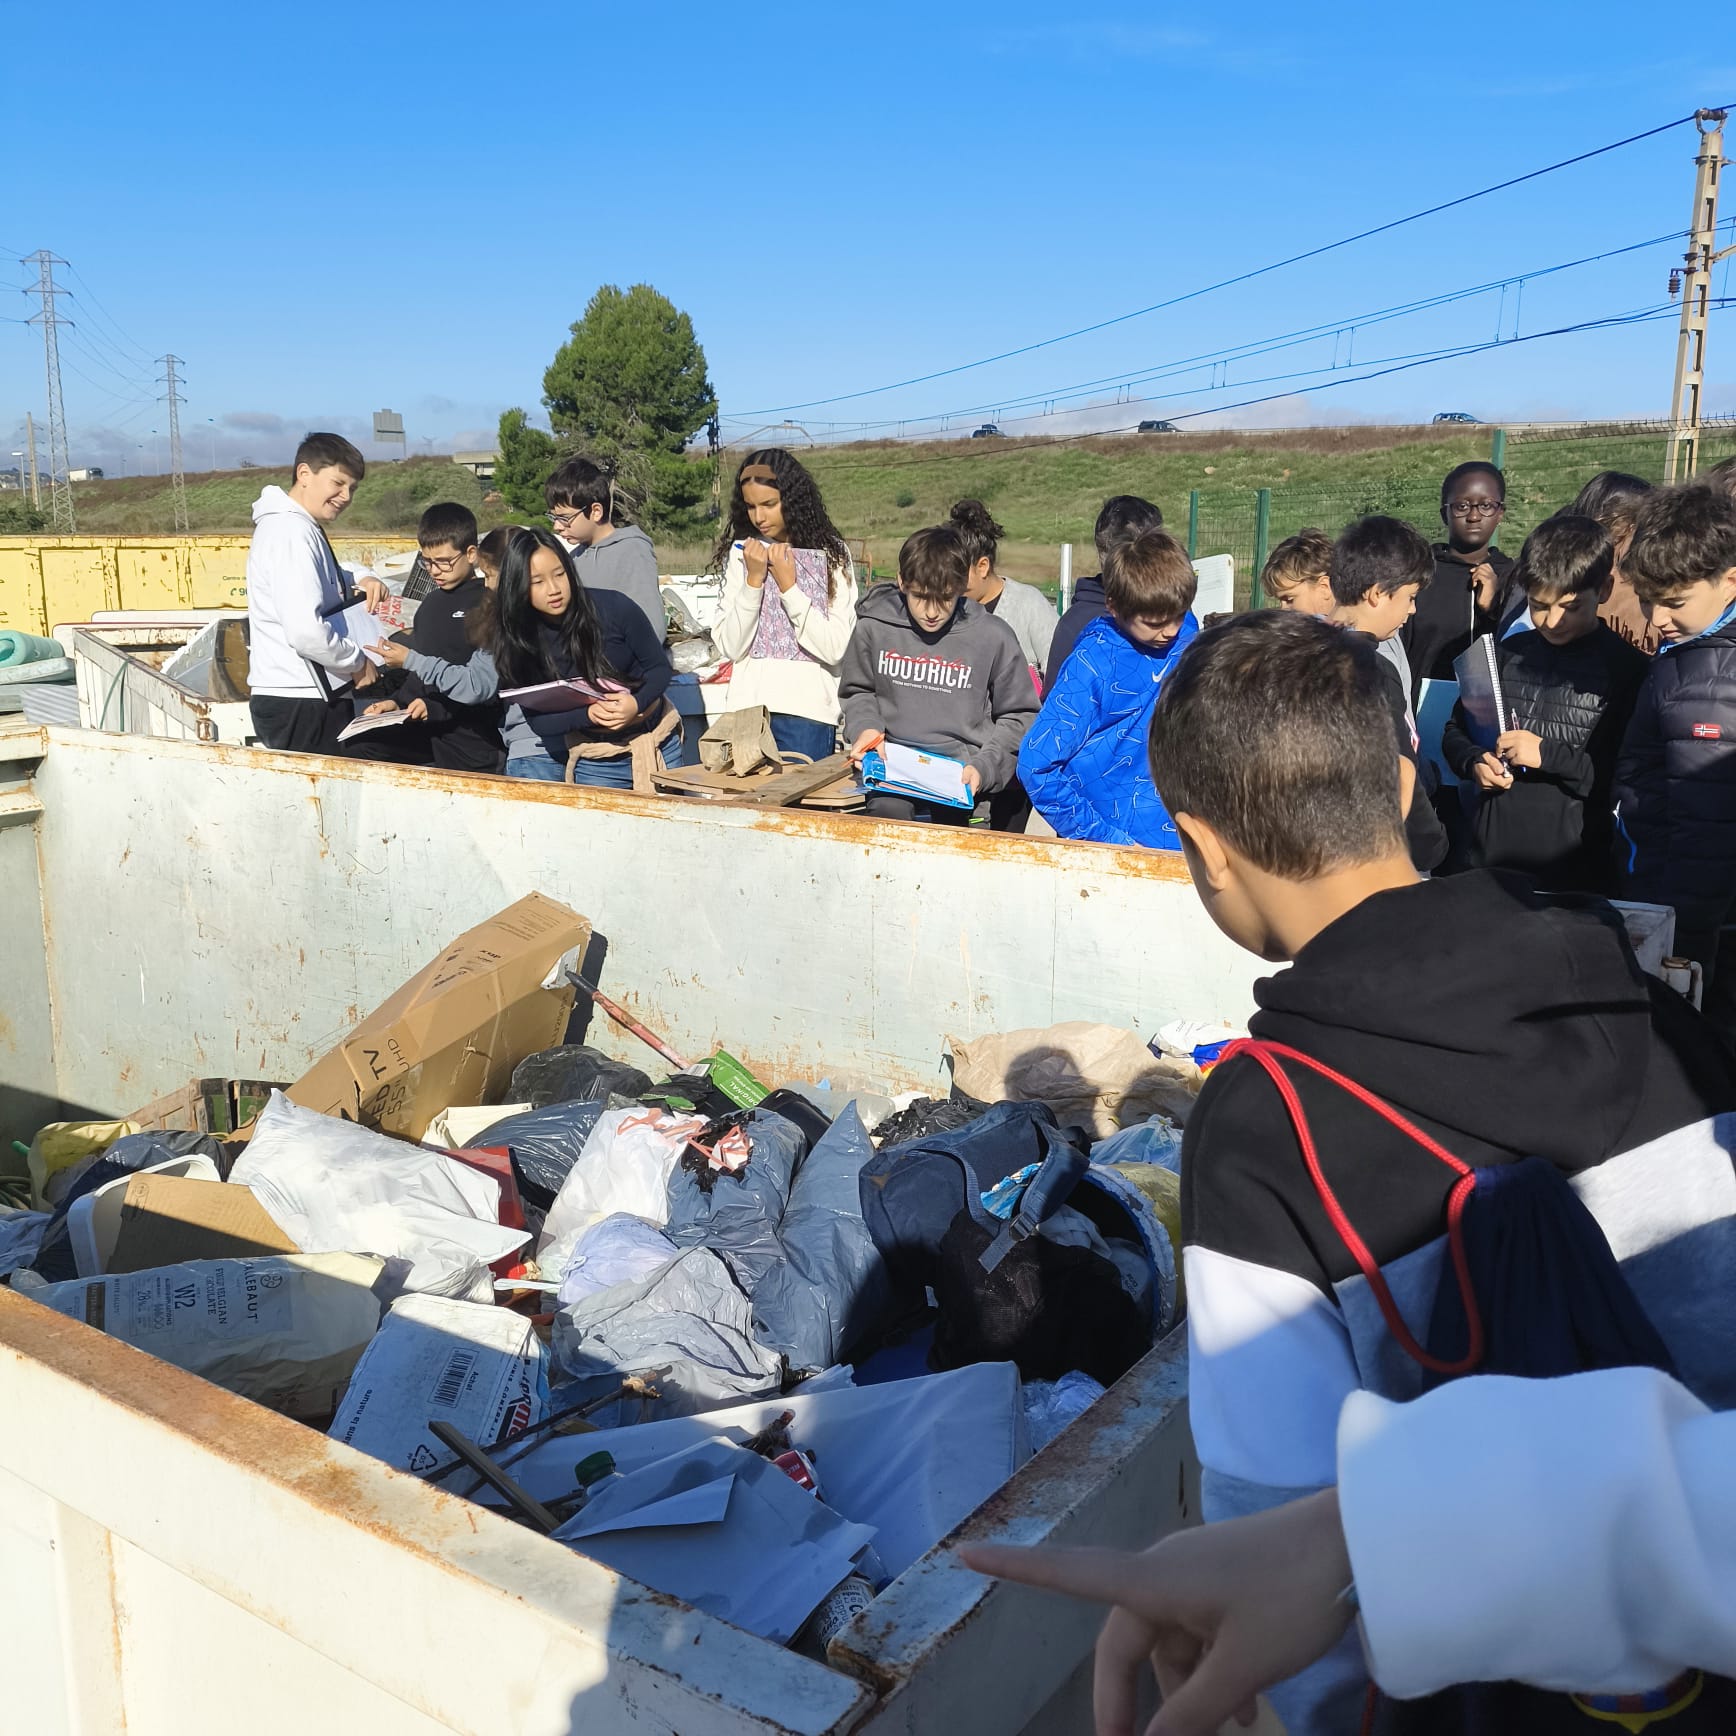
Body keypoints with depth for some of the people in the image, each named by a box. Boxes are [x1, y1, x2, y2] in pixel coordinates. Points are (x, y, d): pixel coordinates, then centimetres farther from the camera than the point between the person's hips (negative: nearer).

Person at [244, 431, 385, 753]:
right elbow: (306, 631, -26)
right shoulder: (292, 530, -15)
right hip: (299, 707, -10)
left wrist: (356, 583, 14)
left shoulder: (302, 527, 16)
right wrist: (358, 662, -10)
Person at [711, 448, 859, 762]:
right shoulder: (741, 553, 5)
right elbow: (730, 648, -1)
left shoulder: (831, 555, -1)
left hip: (808, 711, -2)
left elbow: (834, 648, -10)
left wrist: (788, 586, -11)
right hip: (748, 705, 2)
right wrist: (754, 580, -9)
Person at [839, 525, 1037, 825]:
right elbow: (858, 692, 21)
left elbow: (1018, 716, 9)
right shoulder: (873, 627, 5)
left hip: (960, 766, 0)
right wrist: (865, 727, 0)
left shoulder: (994, 637, 1)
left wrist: (984, 767, -5)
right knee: (888, 808, -23)